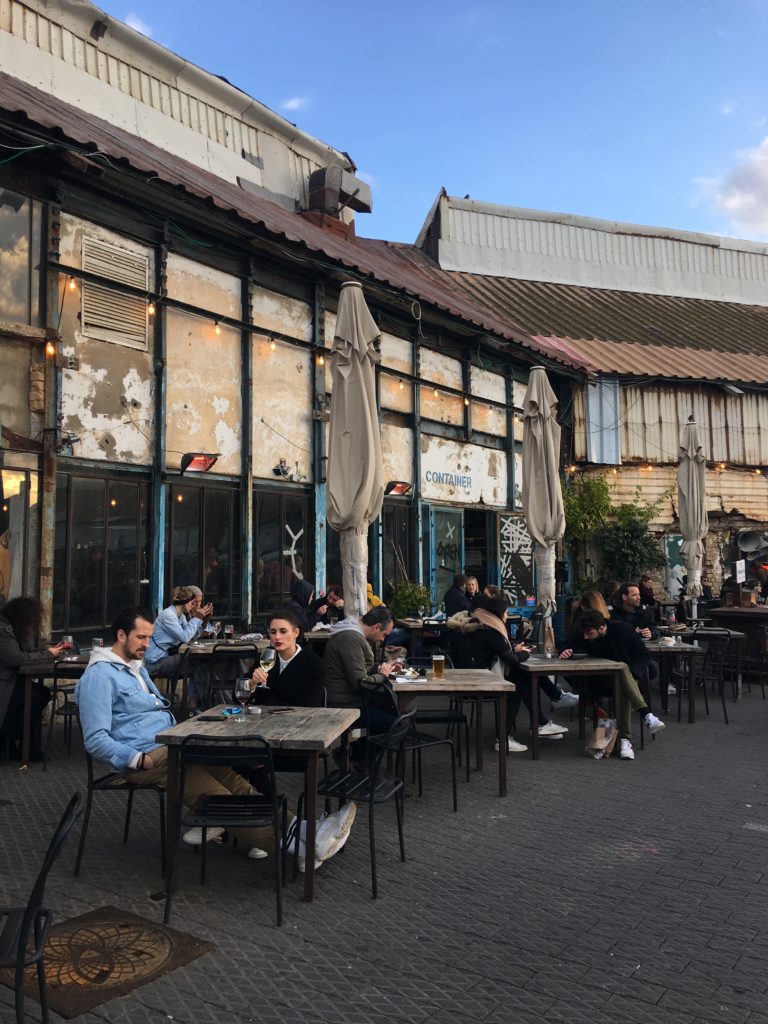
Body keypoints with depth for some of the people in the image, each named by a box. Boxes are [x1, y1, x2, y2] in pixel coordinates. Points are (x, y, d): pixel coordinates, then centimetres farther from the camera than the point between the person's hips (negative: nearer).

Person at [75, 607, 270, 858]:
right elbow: (95, 740, -15)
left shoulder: (137, 667, 23)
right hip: (145, 755, -9)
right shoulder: (98, 676, -8)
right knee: (219, 796, -26)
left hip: (170, 745, 9)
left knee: (226, 773, -15)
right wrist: (141, 760, -22)